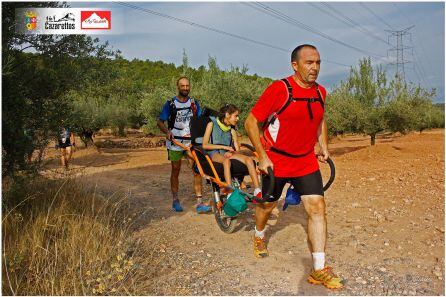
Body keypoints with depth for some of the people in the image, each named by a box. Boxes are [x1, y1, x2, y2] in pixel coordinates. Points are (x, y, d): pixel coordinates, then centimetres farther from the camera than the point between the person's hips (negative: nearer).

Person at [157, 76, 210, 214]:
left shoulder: (194, 103, 6)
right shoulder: (170, 104, -2)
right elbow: (160, 121, -2)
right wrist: (167, 131, -22)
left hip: (191, 141, 2)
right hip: (175, 142, -1)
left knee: (197, 170, -8)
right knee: (175, 171, 9)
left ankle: (199, 202, -5)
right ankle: (175, 200, 23)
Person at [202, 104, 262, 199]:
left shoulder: (232, 131, 17)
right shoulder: (212, 124, 4)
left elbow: (237, 149, 11)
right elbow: (205, 145, -4)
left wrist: (230, 152, -13)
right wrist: (224, 147, -10)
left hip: (227, 153, 4)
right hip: (214, 153, -4)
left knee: (248, 159, -23)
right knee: (226, 160, -39)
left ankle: (258, 192, -30)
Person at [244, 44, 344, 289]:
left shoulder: (320, 92, 1)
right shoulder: (279, 89, -18)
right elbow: (251, 123, -15)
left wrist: (323, 146, 12)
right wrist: (262, 157, -17)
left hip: (306, 161, 4)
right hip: (275, 161, -4)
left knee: (317, 207, -5)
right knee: (268, 204, 15)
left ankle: (319, 270, 4)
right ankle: (259, 236, 48)